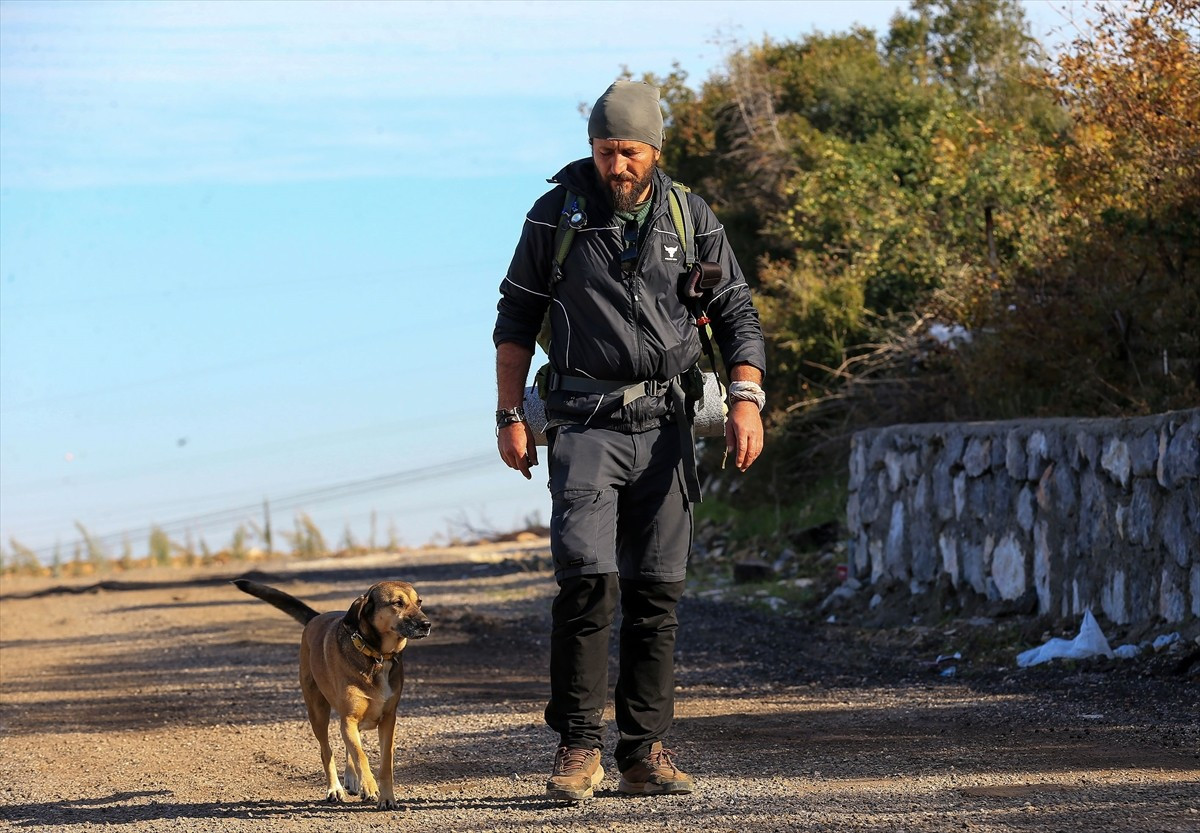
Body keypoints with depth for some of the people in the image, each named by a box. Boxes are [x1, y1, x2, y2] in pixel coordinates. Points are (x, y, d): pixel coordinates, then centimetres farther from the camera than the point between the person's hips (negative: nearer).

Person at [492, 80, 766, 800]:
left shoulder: (692, 220, 5)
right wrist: (511, 416, 1)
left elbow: (738, 315, 8)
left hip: (665, 423, 2)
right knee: (589, 579, -15)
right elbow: (516, 320, 8)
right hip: (585, 423, -2)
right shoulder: (557, 216, 2)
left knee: (658, 591, 2)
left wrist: (747, 399, -7)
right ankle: (579, 747, -7)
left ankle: (646, 752, 9)